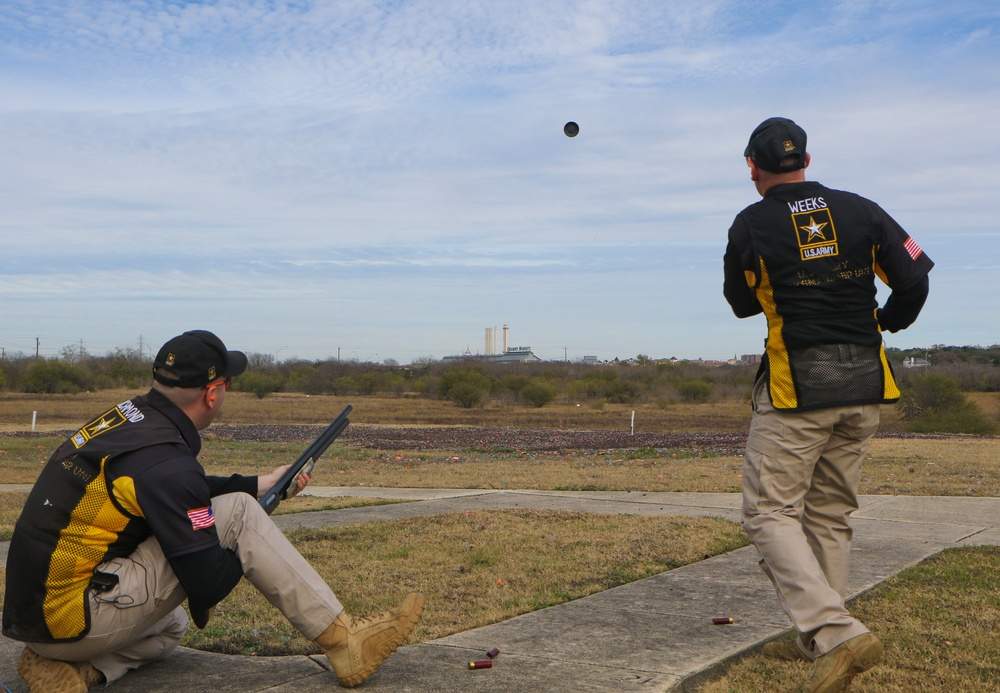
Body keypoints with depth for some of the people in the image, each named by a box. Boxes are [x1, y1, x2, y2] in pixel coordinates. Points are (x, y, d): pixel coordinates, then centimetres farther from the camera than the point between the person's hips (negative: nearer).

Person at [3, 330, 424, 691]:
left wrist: (259, 485, 23)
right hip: (73, 619, -9)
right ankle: (344, 643, -6)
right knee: (238, 513, -10)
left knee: (171, 627, 37)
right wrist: (245, 550, 2)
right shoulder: (165, 461, -21)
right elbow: (207, 584, -19)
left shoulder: (126, 417, 5)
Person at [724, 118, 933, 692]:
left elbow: (741, 302, 10)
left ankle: (836, 632, -16)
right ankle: (817, 640, 20)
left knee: (770, 511, -1)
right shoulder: (861, 210, 5)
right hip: (865, 386, 5)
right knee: (830, 513, 15)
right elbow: (914, 278, 3)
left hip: (796, 386, -5)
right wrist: (888, 322, 21)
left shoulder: (751, 225, -3)